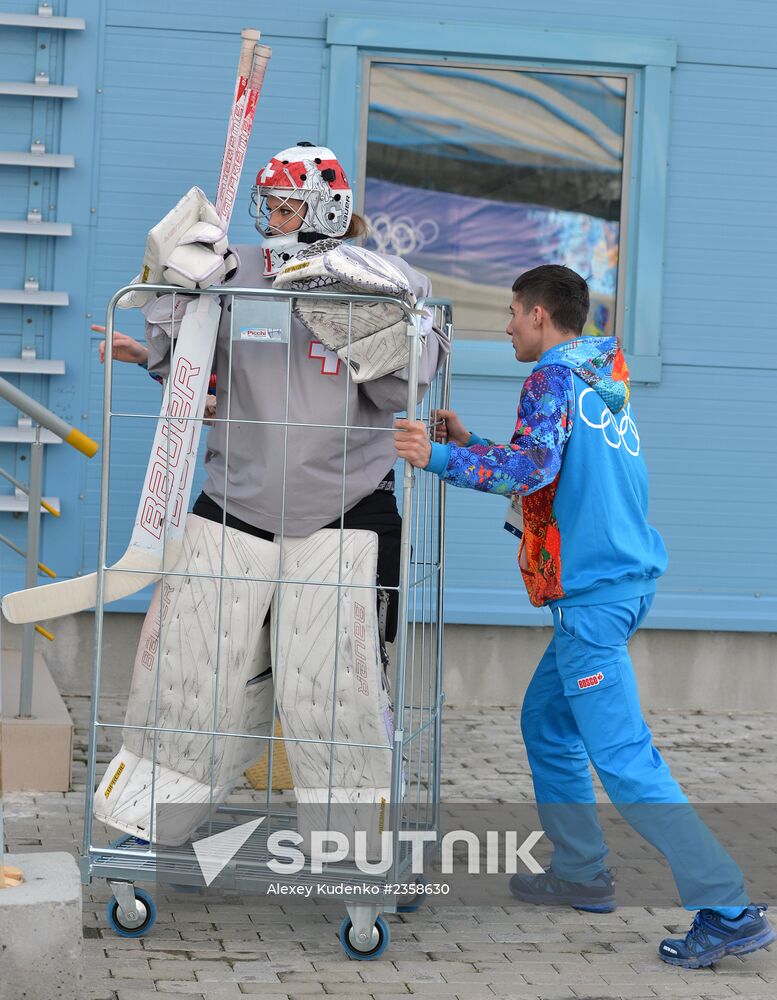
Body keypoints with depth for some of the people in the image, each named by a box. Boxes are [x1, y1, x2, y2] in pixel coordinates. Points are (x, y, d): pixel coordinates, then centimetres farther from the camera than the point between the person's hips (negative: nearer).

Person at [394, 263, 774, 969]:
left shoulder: (555, 376, -9)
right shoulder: (605, 376, 19)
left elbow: (534, 467, -24)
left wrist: (441, 457, -22)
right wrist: (468, 444, 21)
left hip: (593, 591, -10)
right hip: (624, 575, 10)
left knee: (623, 759, -12)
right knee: (546, 719, 21)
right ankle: (581, 874, 25)